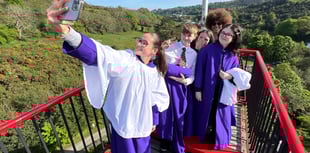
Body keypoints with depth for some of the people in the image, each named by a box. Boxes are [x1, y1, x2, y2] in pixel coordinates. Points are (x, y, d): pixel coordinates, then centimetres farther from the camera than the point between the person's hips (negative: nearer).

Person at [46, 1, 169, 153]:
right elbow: (98, 53, -36)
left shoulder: (156, 72, -4)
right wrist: (66, 31, -51)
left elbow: (162, 98, 9)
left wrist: (154, 120, 2)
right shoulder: (125, 59, -17)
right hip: (122, 123, -3)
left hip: (142, 126, 4)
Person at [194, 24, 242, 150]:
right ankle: (203, 135, 39)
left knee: (220, 116, 14)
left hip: (223, 92, 3)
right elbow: (199, 69, -10)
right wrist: (198, 88, -12)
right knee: (206, 114, 13)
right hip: (207, 90, -2)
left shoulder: (233, 56, 0)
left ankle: (218, 138, 39)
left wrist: (230, 76, -17)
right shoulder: (208, 49, -10)